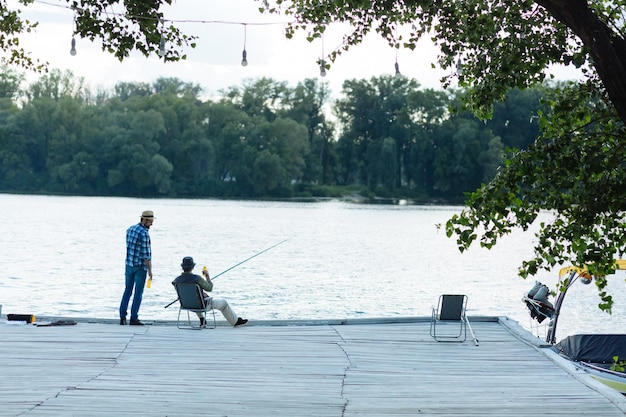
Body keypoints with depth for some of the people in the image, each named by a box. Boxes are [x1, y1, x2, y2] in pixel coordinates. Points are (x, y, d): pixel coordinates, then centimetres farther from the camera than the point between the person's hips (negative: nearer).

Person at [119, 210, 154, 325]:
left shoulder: (130, 229, 7)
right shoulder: (144, 234, -19)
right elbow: (146, 254, -19)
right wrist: (149, 270, -12)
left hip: (129, 264, 7)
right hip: (140, 266, -7)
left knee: (128, 290, 14)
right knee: (138, 292, 2)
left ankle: (122, 316, 9)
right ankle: (134, 318, 4)